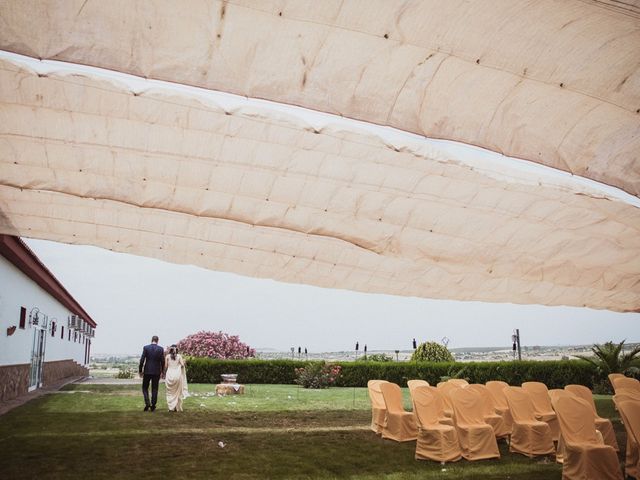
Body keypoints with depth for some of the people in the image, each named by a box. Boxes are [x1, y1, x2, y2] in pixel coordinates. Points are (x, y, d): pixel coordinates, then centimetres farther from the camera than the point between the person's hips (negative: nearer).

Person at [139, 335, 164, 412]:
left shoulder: (146, 347, -5)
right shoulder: (161, 349, -2)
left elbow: (142, 360, -7)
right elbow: (162, 361, -2)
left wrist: (140, 370, 2)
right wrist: (161, 371, 11)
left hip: (147, 371, -1)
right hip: (156, 372, 1)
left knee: (145, 388, 12)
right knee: (155, 389, 9)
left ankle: (147, 403, -6)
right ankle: (153, 406, 10)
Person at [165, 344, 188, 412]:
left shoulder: (167, 356, 4)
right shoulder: (179, 356, 3)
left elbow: (165, 366, 0)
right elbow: (182, 365, -6)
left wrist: (164, 374, 14)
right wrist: (183, 362, 15)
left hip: (169, 375, 0)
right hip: (178, 375, 0)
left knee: (170, 392, 7)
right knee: (178, 392, 7)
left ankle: (171, 407, 1)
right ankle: (177, 407, 7)